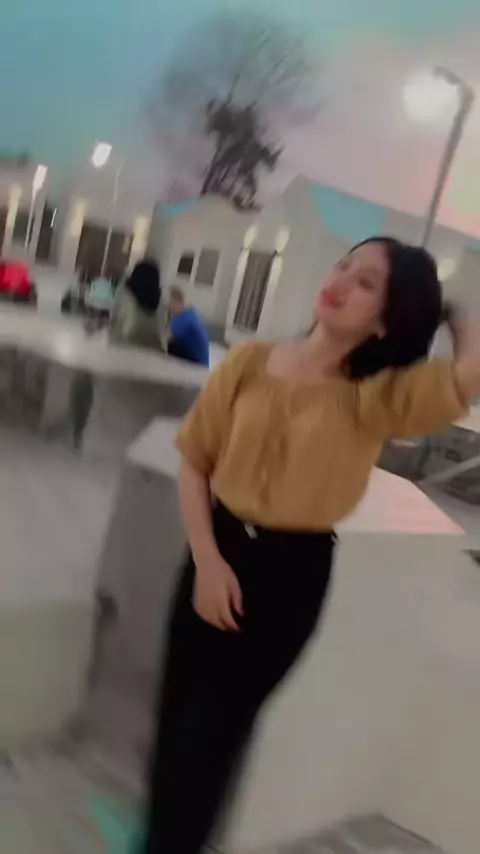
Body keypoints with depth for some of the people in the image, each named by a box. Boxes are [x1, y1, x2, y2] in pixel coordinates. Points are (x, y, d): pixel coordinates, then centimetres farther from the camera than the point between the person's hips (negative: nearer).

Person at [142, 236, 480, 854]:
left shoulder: (378, 398, -12)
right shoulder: (249, 362, -6)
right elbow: (195, 462, -1)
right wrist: (206, 559, -9)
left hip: (296, 572, -2)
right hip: (218, 549, 3)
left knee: (212, 729, 9)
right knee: (177, 707, 18)